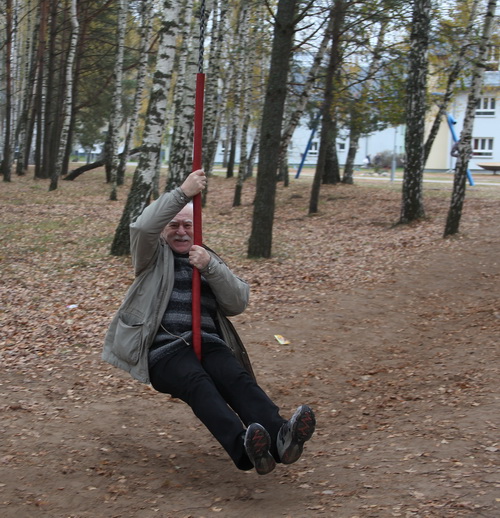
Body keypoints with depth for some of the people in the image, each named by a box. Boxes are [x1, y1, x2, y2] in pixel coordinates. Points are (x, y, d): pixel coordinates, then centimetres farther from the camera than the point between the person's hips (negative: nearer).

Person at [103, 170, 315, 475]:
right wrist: (183, 193, -11)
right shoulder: (154, 257, 20)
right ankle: (243, 447, -58)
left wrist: (210, 267, -4)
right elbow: (144, 227, -5)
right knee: (198, 384, -35)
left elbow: (238, 303, 11)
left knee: (238, 379, -29)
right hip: (163, 348, -3)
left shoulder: (210, 259, 28)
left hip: (208, 343, 3)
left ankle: (280, 438, -54)